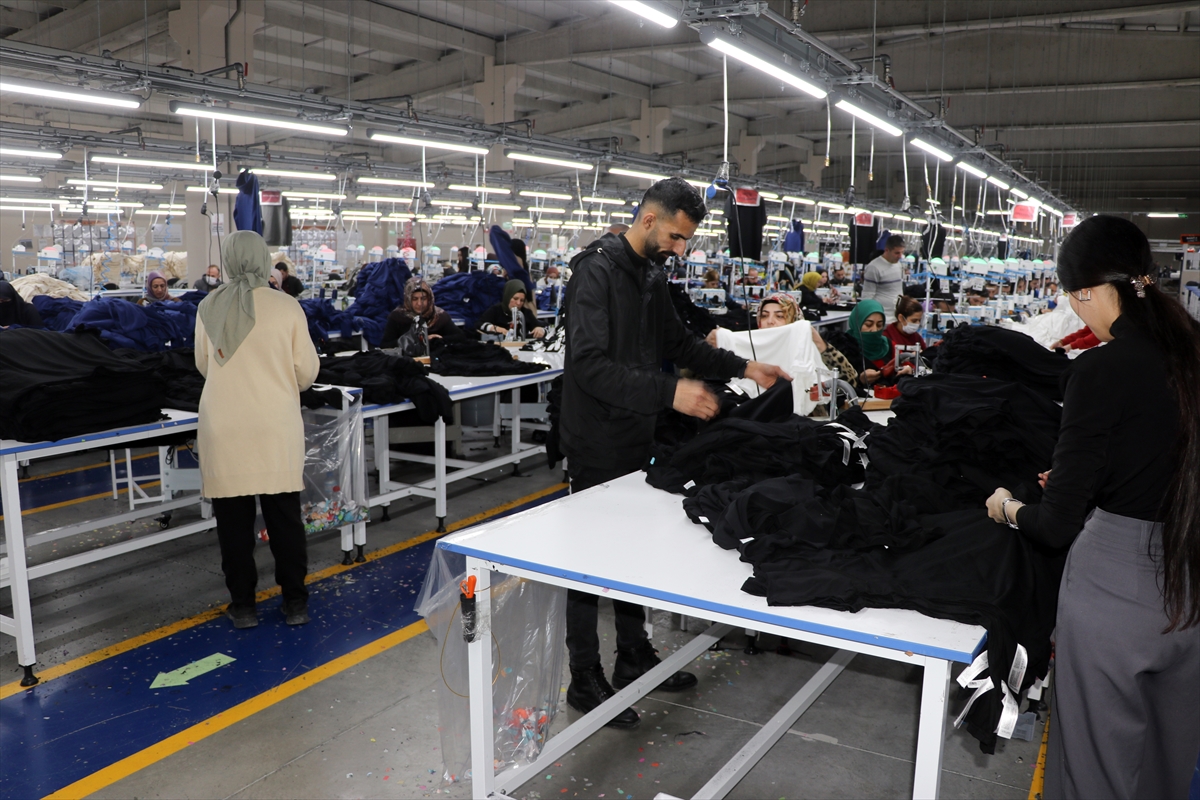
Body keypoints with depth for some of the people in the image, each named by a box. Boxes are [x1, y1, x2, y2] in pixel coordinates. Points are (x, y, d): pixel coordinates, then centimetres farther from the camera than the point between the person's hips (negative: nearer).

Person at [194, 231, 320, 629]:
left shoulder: (208, 307, -2)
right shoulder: (286, 306, -7)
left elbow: (203, 365, 10)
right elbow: (307, 371, -2)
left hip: (223, 429, 1)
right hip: (276, 428, -1)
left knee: (233, 518, 10)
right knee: (284, 515, 10)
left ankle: (242, 604, 19)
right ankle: (295, 602, 19)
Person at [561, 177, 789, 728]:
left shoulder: (651, 273, 9)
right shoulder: (597, 270, -19)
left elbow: (678, 341, 20)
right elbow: (591, 365, -29)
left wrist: (744, 368, 11)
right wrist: (670, 392, -33)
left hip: (636, 440, 9)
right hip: (598, 447, -9)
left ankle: (634, 657, 35)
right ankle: (585, 681, 18)